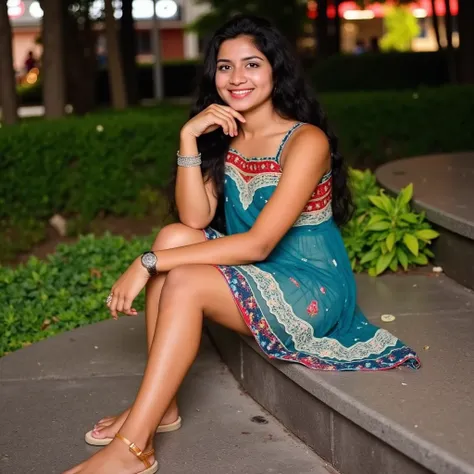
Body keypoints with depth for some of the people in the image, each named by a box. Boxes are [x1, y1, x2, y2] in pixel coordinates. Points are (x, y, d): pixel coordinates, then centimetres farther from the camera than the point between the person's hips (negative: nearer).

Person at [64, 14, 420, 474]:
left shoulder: (306, 141, -17)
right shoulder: (223, 137, 4)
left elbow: (258, 244, -25)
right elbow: (195, 219, -8)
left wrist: (150, 262, -27)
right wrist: (188, 139, -19)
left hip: (311, 291, -7)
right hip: (253, 278, 7)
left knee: (184, 281, -26)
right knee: (173, 235, -16)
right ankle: (159, 403, -11)